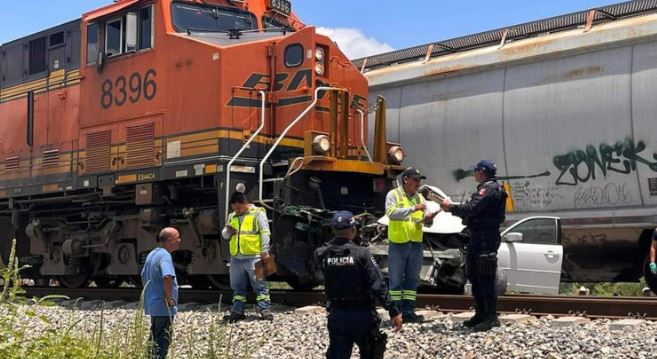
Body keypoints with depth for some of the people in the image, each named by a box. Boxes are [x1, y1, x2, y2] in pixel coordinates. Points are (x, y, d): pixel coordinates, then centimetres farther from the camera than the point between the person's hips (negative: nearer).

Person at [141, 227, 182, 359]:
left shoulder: (152, 254, 12)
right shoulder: (165, 255, -19)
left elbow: (143, 276, 23)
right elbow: (167, 277, -34)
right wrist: (169, 297, -23)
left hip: (152, 303, 10)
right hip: (164, 306, -10)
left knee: (155, 337, 19)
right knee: (163, 339, -4)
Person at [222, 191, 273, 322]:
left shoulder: (258, 213, -2)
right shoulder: (232, 216, 16)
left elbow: (265, 233, -7)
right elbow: (224, 235, 21)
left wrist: (265, 252, -14)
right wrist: (228, 232, -3)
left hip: (253, 257, -6)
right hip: (236, 258, 6)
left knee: (260, 285, -4)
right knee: (238, 287, 11)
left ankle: (265, 310, -3)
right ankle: (237, 311, 17)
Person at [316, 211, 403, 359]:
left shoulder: (323, 254, -6)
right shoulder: (361, 254, -17)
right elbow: (378, 286, -20)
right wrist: (394, 312, -16)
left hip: (337, 315, 3)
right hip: (362, 314, -3)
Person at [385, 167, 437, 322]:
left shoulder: (420, 198, 12)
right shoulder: (393, 195, -3)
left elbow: (425, 220, 9)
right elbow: (391, 212, -20)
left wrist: (428, 219, -15)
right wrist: (413, 209, -24)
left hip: (416, 244, 6)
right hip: (398, 244, -5)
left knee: (413, 279, 9)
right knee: (396, 280, 1)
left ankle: (408, 311, 15)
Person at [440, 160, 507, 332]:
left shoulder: (490, 189, -13)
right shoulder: (485, 188, 21)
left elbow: (471, 208, -23)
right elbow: (473, 210, 19)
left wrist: (451, 207, -12)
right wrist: (451, 208, 9)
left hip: (486, 239, -11)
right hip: (478, 238, 11)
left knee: (486, 279, -10)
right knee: (475, 278, 15)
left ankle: (491, 317, -9)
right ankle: (481, 314, 21)